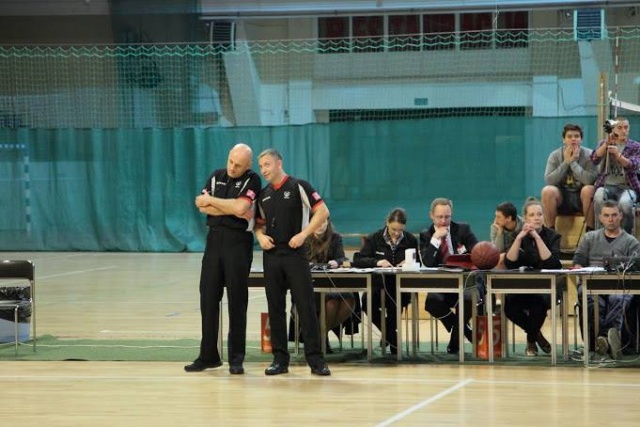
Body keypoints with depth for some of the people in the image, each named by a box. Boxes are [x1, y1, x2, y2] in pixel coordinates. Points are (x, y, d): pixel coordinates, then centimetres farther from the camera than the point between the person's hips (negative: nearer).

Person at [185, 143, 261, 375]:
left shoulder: (252, 180, -4)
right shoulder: (216, 177, 10)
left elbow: (240, 207, -18)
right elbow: (202, 206, -1)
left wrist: (212, 201, -6)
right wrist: (231, 210, -11)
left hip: (238, 242, -5)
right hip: (214, 240, 5)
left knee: (237, 301, -1)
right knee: (208, 298, 5)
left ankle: (236, 358, 5)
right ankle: (208, 355, 12)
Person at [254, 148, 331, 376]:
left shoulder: (298, 186, -3)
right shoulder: (263, 195, 13)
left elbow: (322, 211, -7)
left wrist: (303, 234, -14)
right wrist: (260, 236, 1)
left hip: (295, 253, -5)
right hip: (271, 255, 5)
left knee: (306, 306, -6)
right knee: (275, 308, 6)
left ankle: (316, 359, -3)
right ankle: (280, 359, 12)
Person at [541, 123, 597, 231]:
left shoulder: (588, 155, -5)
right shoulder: (555, 156, 0)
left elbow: (590, 180, -21)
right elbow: (548, 181, -14)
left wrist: (573, 162, -19)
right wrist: (566, 162, -16)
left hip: (581, 198, -1)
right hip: (561, 197, 1)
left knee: (589, 189, -33)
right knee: (547, 191, -28)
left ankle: (590, 230, -22)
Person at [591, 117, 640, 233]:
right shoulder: (603, 143, 13)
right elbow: (595, 160, -5)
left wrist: (618, 155, -29)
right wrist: (607, 143, -18)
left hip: (627, 186, -1)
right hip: (606, 185, 1)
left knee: (625, 202, -37)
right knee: (599, 198, -36)